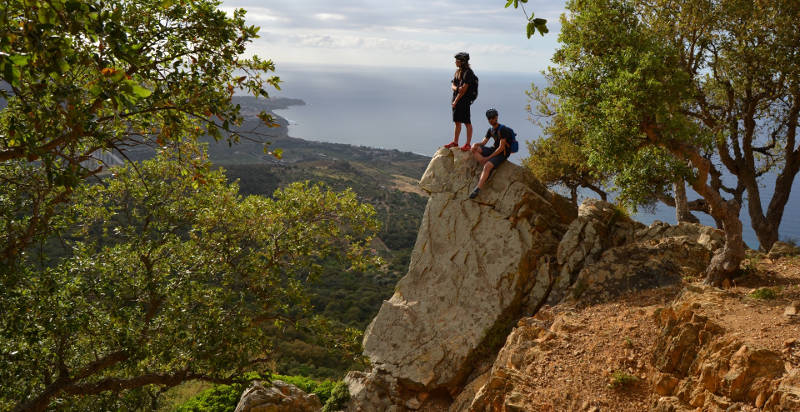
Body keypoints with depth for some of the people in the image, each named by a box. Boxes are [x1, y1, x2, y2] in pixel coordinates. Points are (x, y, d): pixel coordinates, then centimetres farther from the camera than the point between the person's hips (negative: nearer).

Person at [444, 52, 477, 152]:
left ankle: (468, 144, 0)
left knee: (467, 122, -3)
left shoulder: (468, 72, -13)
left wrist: (456, 101, -14)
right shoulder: (458, 71, 14)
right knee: (457, 122, 14)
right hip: (456, 100, 9)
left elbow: (464, 89, -16)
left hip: (464, 101, -9)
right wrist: (456, 88, -13)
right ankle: (455, 142, 22)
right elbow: (452, 84, 12)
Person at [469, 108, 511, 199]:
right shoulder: (490, 130, 11)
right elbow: (483, 143, 12)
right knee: (474, 149, -8)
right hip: (494, 149, 8)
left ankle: (478, 189, -34)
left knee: (488, 166, -32)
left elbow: (501, 147, -20)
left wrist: (488, 157, -21)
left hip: (502, 153, -8)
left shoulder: (503, 129, -15)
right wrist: (476, 144, -14)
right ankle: (488, 170, -18)